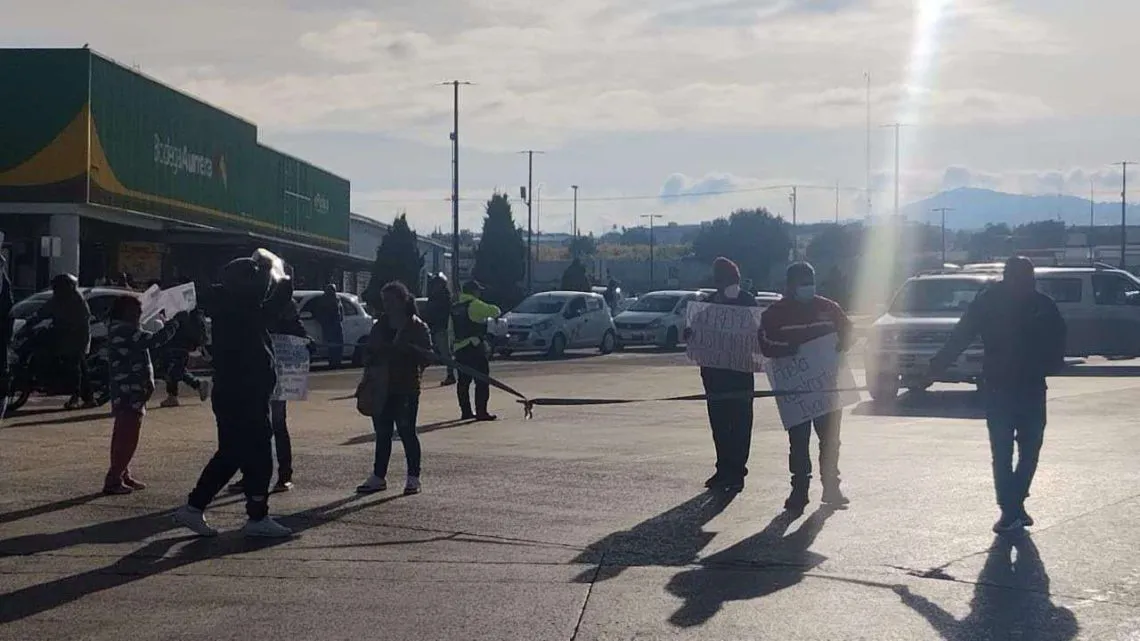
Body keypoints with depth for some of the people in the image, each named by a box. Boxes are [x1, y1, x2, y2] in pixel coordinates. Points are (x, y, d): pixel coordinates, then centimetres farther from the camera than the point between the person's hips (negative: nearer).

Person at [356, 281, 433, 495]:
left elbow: (427, 356, -8)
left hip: (406, 389, -5)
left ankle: (413, 478, 6)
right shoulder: (379, 327, 13)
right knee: (382, 433, 9)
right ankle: (378, 477, 16)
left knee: (407, 432, -3)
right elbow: (369, 353, 18)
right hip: (381, 388, 5)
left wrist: (408, 349, -23)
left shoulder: (418, 328, -3)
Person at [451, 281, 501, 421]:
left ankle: (466, 411, 15)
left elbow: (451, 329, 15)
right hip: (474, 347, -8)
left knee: (463, 381, 11)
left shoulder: (454, 308, 14)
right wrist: (494, 313, 13)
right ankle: (481, 412, -9)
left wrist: (451, 349, 18)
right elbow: (495, 311, -12)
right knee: (482, 380, -5)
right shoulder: (474, 305, -9)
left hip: (459, 348, 8)